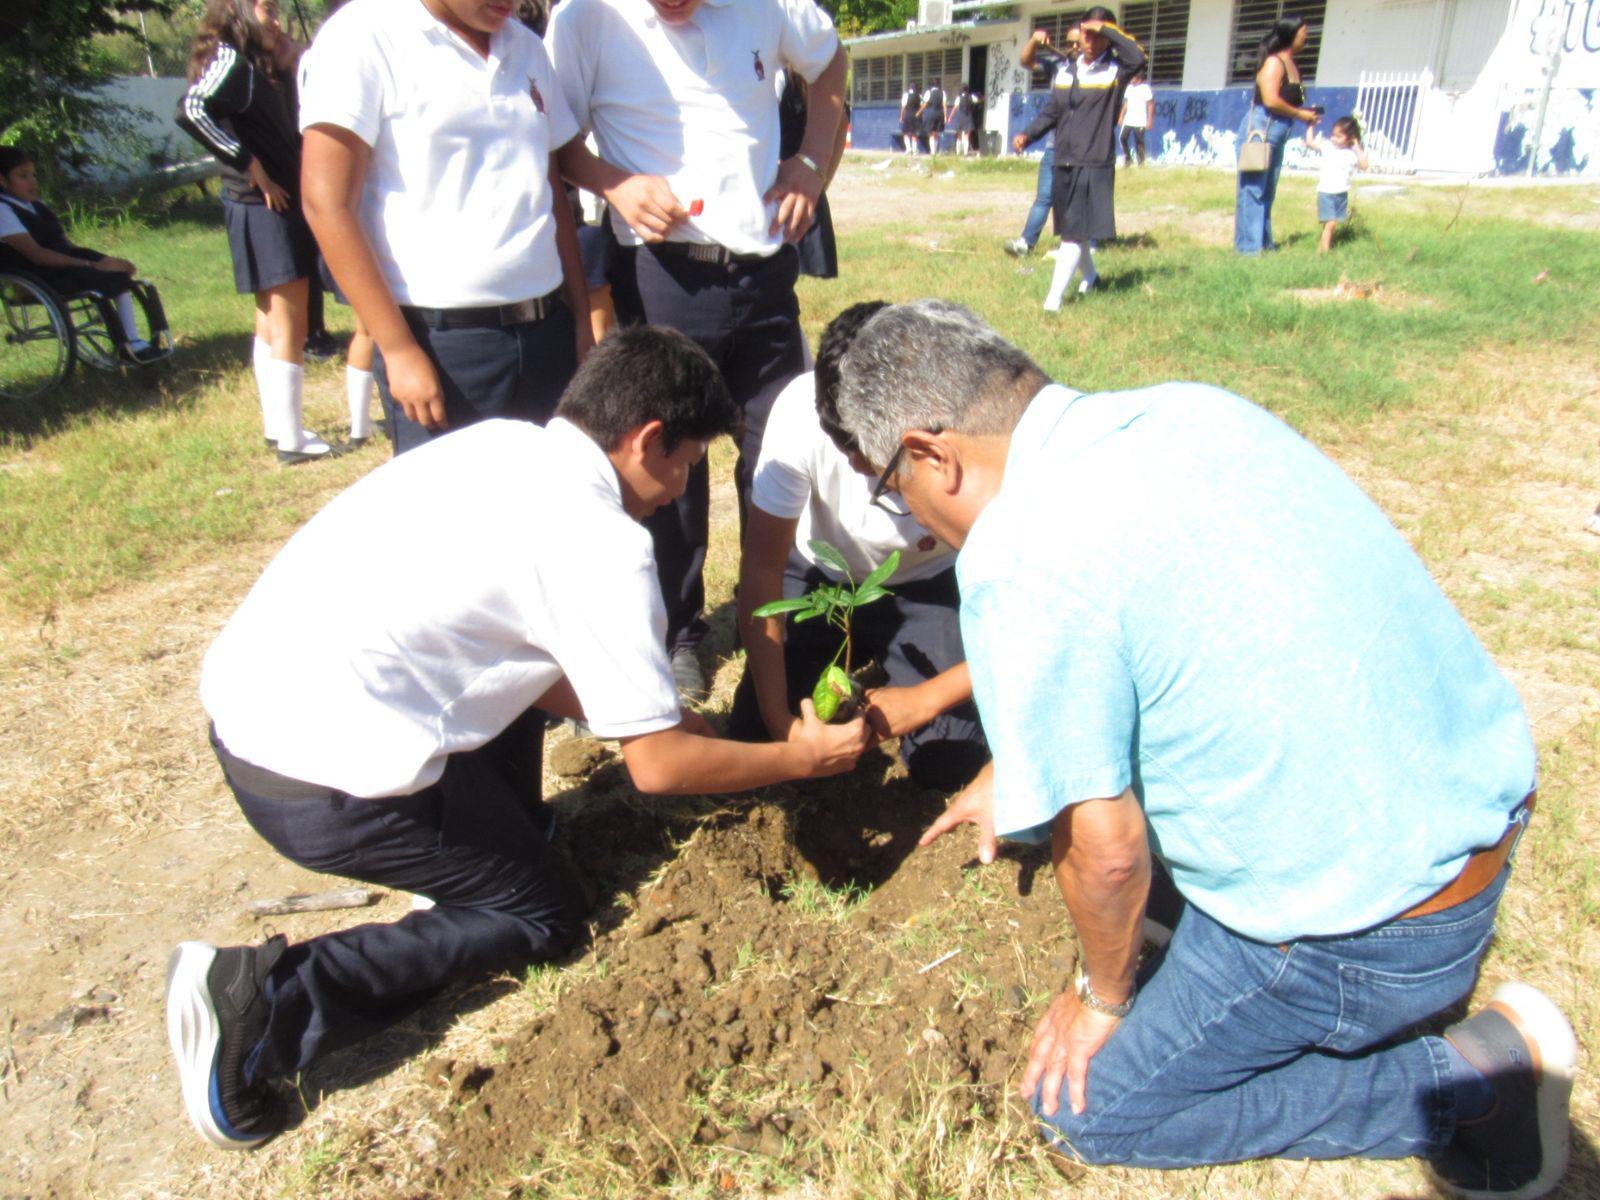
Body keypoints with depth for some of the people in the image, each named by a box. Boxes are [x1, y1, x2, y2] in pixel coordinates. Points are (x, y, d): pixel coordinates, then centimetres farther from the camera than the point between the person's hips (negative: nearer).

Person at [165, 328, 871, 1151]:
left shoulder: (500, 444, 10)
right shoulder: (598, 543, -15)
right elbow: (656, 767, -10)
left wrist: (668, 720, 21)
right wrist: (801, 759, 6)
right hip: (327, 782, -9)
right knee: (544, 916, 10)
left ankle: (503, 839, 27)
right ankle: (267, 1004, -1)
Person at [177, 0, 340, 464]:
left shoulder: (256, 63, 16)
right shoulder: (231, 59, -12)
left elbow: (283, 126, 17)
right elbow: (192, 110, -29)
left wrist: (288, 69, 10)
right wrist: (250, 166, -24)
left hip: (276, 204, 10)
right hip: (264, 207, -10)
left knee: (272, 322, 14)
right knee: (288, 327, -9)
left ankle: (277, 426, 23)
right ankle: (291, 440, -6)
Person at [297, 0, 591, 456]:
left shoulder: (527, 47, 15)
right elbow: (328, 204, -8)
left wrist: (582, 321, 13)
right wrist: (399, 350, -13)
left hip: (547, 332, 5)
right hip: (439, 342, -5)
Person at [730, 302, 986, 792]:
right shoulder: (801, 412, -31)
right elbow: (761, 568, -24)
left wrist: (925, 699, -29)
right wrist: (779, 719, -28)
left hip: (926, 585, -1)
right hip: (821, 577, 2)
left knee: (948, 764, -16)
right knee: (754, 739, -10)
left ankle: (886, 660, 16)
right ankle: (862, 661, 19)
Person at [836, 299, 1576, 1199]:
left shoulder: (1021, 561, -24)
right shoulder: (1190, 409, 1)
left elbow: (1104, 846, -17)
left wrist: (1102, 999, 4)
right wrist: (1015, 773, 28)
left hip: (1370, 936, -8)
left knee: (1087, 1107, 10)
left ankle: (1472, 1081, 7)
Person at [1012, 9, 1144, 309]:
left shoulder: (1115, 70, -4)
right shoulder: (1068, 70, 13)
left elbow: (1138, 57, -25)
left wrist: (1104, 29, -17)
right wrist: (1027, 135, 0)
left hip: (1095, 166, -6)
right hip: (1063, 164, 6)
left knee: (1075, 233, -11)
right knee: (1070, 230, 16)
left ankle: (1053, 300, -13)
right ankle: (1090, 276, 40)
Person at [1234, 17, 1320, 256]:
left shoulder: (1291, 64, 16)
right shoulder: (1274, 62, -11)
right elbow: (1271, 100, -21)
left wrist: (1307, 112, 4)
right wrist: (1300, 114, -11)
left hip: (1277, 134, 9)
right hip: (1260, 130, -9)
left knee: (1267, 192, 12)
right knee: (1253, 189, -7)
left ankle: (1264, 242, 19)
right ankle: (1248, 246, -6)